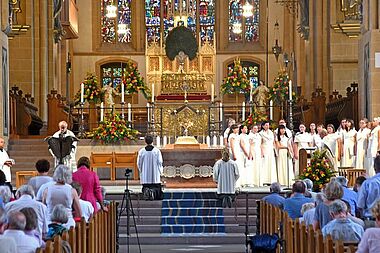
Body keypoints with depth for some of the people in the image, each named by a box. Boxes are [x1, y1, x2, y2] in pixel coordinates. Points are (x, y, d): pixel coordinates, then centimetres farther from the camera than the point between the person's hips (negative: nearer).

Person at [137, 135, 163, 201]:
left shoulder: (141, 151, -2)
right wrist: (160, 171, 10)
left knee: (145, 186, 13)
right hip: (155, 175, -1)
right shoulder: (157, 151, -6)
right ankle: (153, 191, -25)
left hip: (145, 175, 1)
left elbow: (138, 163, 3)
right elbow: (160, 162, -5)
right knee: (157, 187, 7)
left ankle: (146, 190, -20)